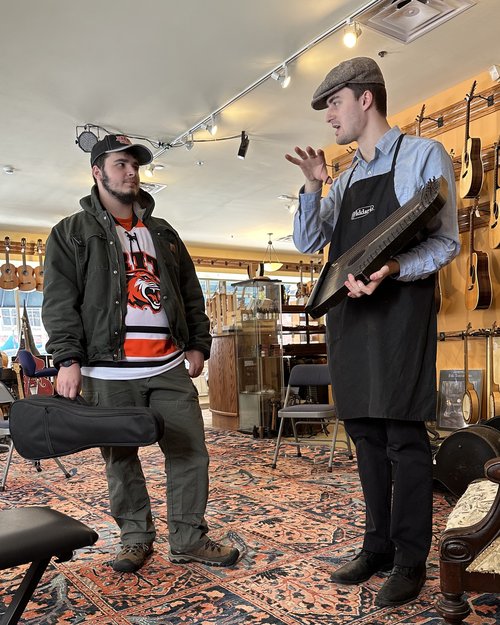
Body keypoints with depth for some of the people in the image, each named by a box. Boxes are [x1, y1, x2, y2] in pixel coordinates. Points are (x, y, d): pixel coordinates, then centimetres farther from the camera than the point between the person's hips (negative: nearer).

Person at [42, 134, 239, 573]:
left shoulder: (163, 233, 18)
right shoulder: (72, 233, 6)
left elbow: (191, 293, 18)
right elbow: (59, 302, -3)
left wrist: (198, 344, 10)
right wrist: (68, 360, -12)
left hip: (169, 367, 4)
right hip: (109, 372, -3)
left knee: (190, 451, 3)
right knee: (121, 458, 8)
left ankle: (189, 538, 18)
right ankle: (136, 537, 26)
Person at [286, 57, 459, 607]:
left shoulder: (423, 155, 1)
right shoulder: (344, 180, 20)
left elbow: (446, 242, -6)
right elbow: (307, 243, 15)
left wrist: (393, 268, -24)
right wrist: (313, 187, 2)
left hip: (401, 311, -6)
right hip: (348, 315, 7)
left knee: (404, 437, -3)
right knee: (366, 436, 10)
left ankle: (410, 561, 12)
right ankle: (378, 547, 24)